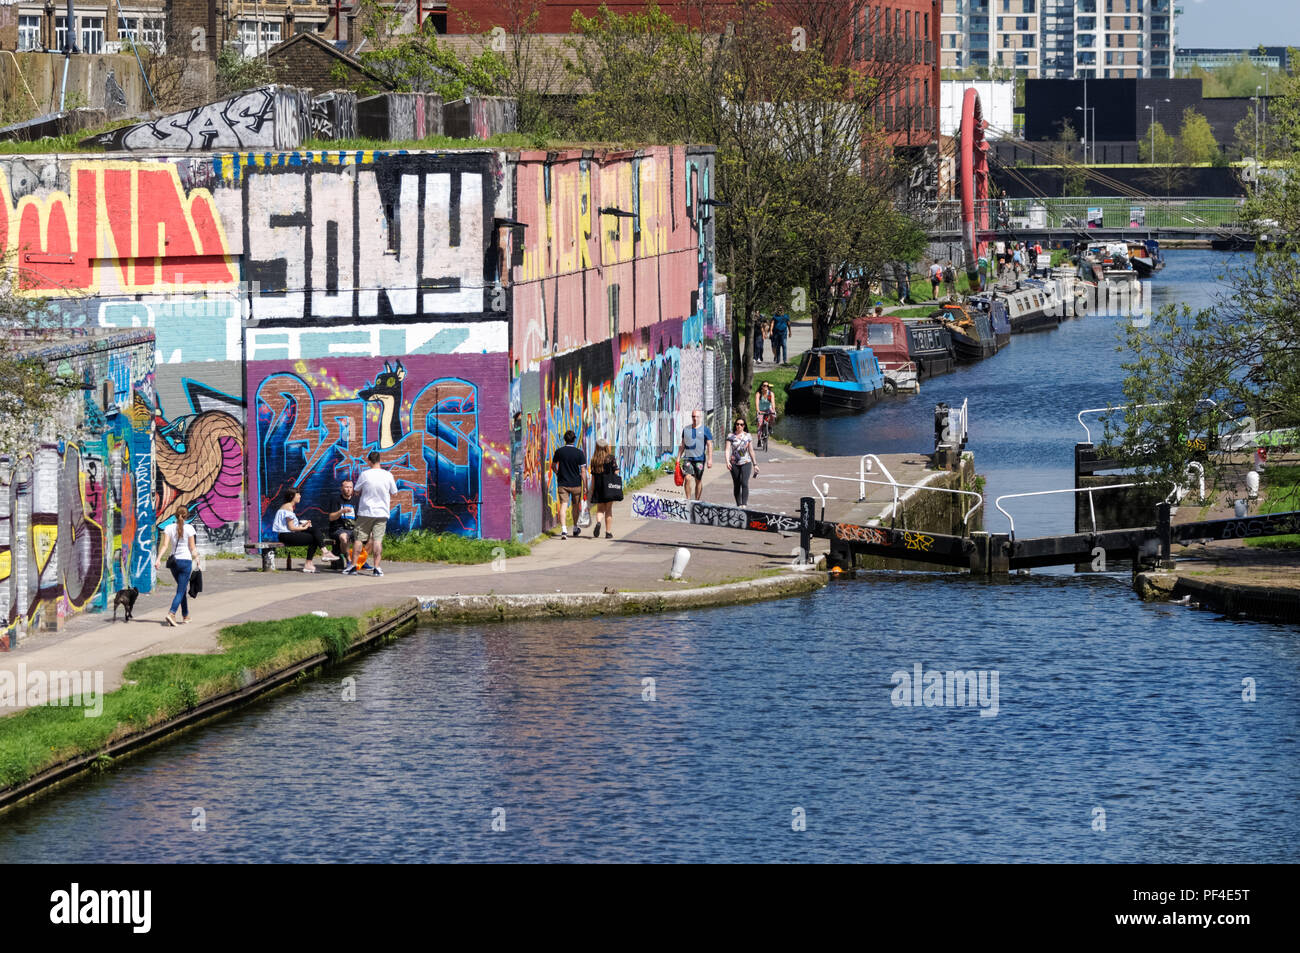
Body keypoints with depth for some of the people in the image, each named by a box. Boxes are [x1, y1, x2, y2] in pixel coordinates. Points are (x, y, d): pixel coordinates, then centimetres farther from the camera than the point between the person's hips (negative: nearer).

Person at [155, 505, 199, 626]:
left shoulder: (169, 528, 2)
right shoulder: (189, 528, -7)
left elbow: (165, 545, -7)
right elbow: (192, 548, -5)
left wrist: (158, 559, -10)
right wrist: (196, 558, 11)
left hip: (173, 561, 4)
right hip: (186, 561, -4)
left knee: (183, 589, 20)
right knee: (181, 591, -5)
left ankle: (185, 616, 27)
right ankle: (171, 613, -24)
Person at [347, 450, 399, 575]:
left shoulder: (364, 475, -9)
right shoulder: (388, 475, -4)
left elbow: (357, 492, 3)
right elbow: (394, 494, 6)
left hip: (365, 512, -1)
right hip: (382, 512, 1)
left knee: (359, 538, 7)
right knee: (378, 540, 0)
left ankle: (353, 565, 7)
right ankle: (376, 567, -6)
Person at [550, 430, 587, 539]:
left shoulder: (559, 451, -3)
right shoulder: (579, 453, -8)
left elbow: (553, 466, 11)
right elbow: (583, 470, -9)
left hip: (562, 484, 0)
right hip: (576, 484, 0)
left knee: (563, 505, -4)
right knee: (575, 505, 18)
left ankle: (563, 530, -21)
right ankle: (575, 528, 34)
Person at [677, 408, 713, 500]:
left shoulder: (705, 430, 1)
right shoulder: (686, 429, 11)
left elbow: (710, 445, -3)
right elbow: (682, 445, 17)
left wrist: (710, 459, -11)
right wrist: (678, 457, 13)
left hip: (699, 459, -2)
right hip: (687, 458, 2)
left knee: (698, 480, 4)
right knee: (688, 478, -13)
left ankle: (697, 500, 14)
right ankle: (688, 499, -8)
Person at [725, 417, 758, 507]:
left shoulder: (748, 436, 6)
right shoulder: (730, 436, 2)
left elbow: (751, 451, 12)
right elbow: (728, 449, -5)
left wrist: (755, 464, 15)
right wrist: (727, 461, -21)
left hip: (746, 463, -1)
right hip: (734, 464, 1)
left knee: (744, 483, -17)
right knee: (736, 485, 8)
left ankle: (744, 504, -23)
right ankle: (738, 505, 18)